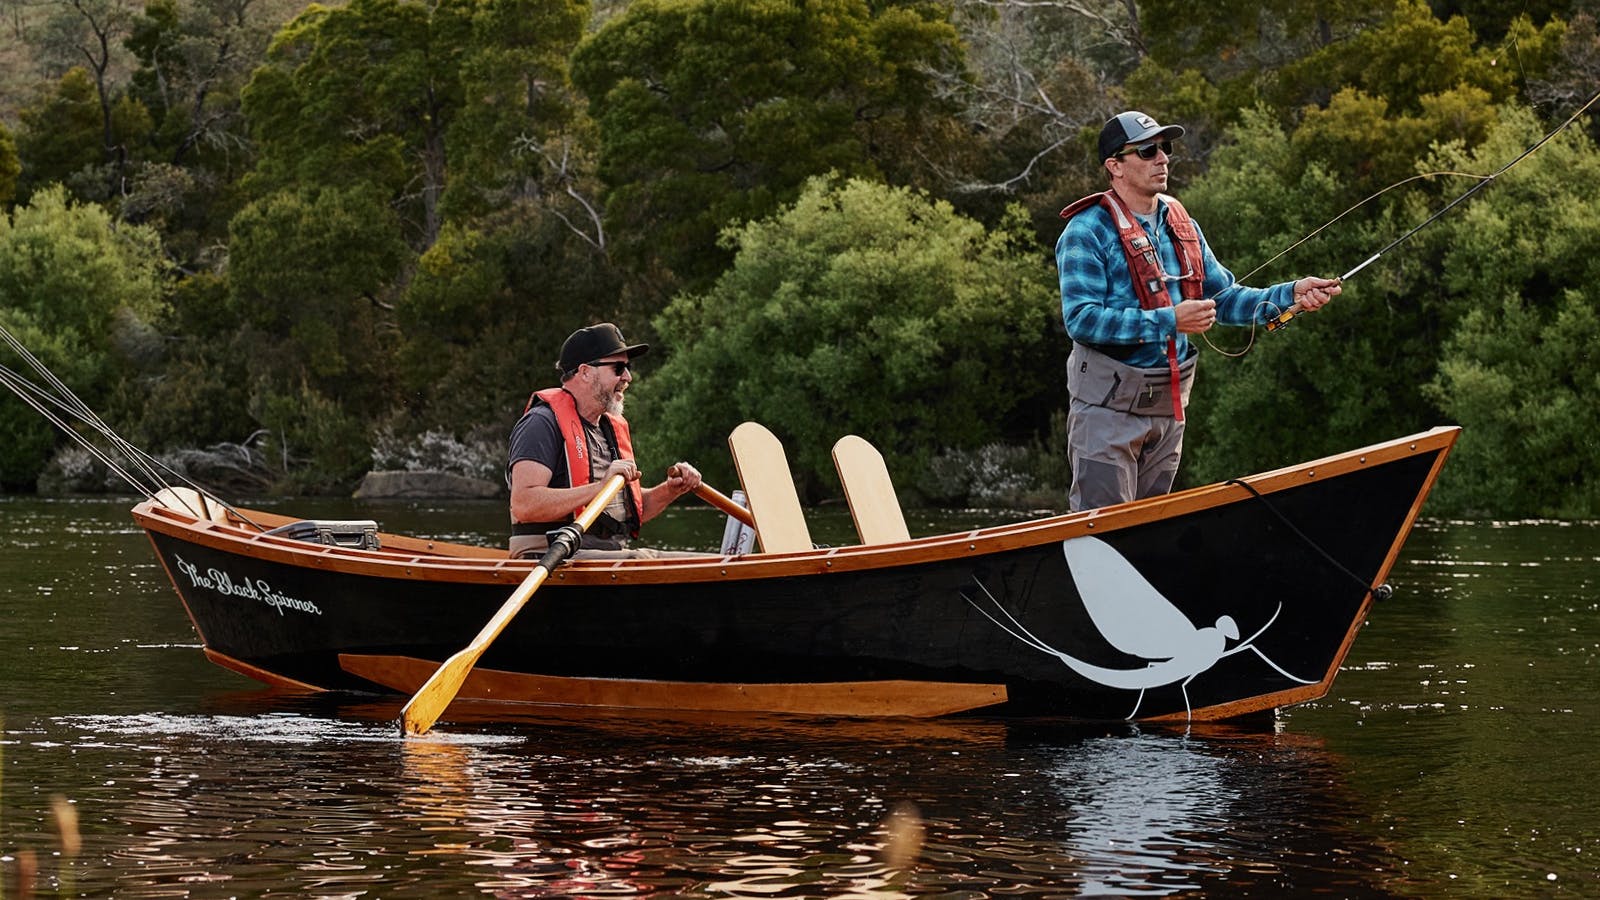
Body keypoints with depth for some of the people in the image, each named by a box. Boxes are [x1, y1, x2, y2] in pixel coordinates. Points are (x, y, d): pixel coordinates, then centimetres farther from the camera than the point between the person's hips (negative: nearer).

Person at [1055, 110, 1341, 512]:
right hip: (1109, 403, -7)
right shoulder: (1088, 231, -12)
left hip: (1169, 404, 7)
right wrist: (1170, 321, -25)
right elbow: (1081, 319, -21)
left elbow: (1223, 299, 13)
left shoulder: (1182, 226, 12)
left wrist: (1291, 295, -3)